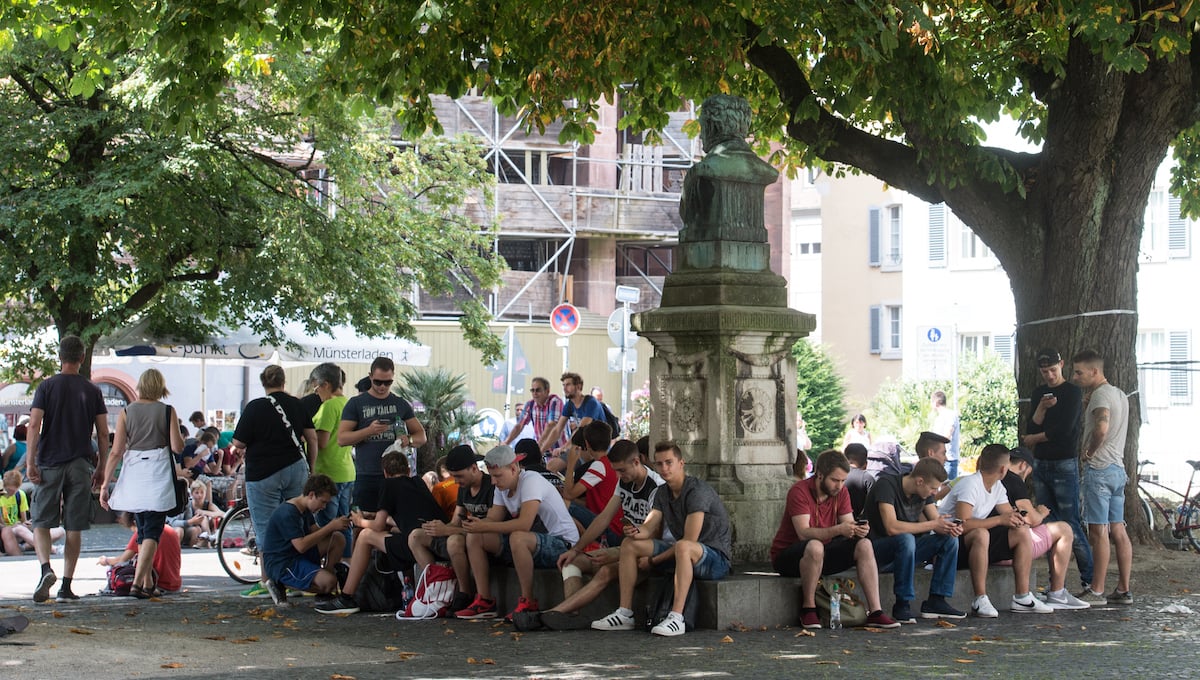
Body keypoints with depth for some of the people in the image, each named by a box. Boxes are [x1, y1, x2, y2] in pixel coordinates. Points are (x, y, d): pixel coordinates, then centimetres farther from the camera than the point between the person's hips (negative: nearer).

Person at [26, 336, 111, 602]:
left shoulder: (47, 386, -1)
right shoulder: (92, 391, 4)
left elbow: (34, 426, -9)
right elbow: (103, 434, 4)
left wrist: (30, 463, -7)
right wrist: (101, 469, 12)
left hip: (49, 464, -1)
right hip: (80, 466, 1)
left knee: (41, 522, 5)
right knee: (74, 527, 6)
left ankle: (46, 569, -20)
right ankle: (67, 585, 7)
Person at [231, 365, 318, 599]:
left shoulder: (255, 407, -9)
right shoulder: (297, 404, 6)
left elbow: (239, 443, -7)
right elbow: (312, 438, 8)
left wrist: (244, 449, 15)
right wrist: (310, 467, 17)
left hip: (264, 473, -5)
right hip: (296, 469, 5)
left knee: (266, 530, 0)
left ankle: (266, 583, 2)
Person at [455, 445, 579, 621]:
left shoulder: (531, 480, -20)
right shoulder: (502, 487, 7)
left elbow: (524, 524, -32)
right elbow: (493, 519, 4)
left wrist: (485, 527, -31)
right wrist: (476, 523, -20)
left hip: (562, 542, -9)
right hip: (530, 543, 9)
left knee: (518, 538, -40)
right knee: (474, 537, -2)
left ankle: (528, 603, -24)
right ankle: (484, 601, -2)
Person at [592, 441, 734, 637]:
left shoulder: (698, 491, -18)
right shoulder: (663, 492, 9)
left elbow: (689, 540, -22)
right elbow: (648, 528, 2)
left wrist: (653, 561, -15)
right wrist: (636, 531, -24)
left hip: (716, 558, -9)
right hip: (681, 555, 9)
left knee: (683, 547, -42)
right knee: (629, 544, -1)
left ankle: (676, 617, -44)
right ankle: (625, 614, -6)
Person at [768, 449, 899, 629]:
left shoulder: (841, 492, 1)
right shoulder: (799, 491, -20)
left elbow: (849, 525, -4)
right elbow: (804, 533, -30)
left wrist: (858, 530, -29)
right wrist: (838, 530, -43)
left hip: (820, 556, 7)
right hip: (787, 557, -7)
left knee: (864, 545, -13)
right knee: (815, 546, -39)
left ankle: (875, 612, -18)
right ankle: (808, 608, -26)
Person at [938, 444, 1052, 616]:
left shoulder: (997, 487, 7)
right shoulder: (970, 485, -22)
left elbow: (1008, 514, 11)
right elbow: (962, 524, -32)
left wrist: (1016, 519, -14)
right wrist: (999, 520, -30)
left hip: (976, 541, 9)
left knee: (1022, 532, -3)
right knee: (981, 534, -39)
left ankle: (1022, 598, -3)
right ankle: (980, 600, -34)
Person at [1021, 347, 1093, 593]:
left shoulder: (1072, 392, -5)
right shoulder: (1038, 393, 14)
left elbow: (1064, 430, -13)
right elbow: (1030, 429, 6)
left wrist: (1033, 439, 1)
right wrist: (1041, 409, -11)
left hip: (1064, 464, -6)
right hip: (1040, 464, 7)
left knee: (1072, 524, -10)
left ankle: (1090, 579, -8)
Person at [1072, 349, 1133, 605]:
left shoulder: (1101, 394, -13)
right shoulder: (1120, 395, 18)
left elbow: (1101, 428, -29)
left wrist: (1088, 452, -15)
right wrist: (1087, 405, 13)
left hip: (1099, 468, -10)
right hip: (1118, 468, 10)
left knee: (1098, 531, -6)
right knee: (1117, 530, 9)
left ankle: (1096, 590, -4)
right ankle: (1123, 590, 10)